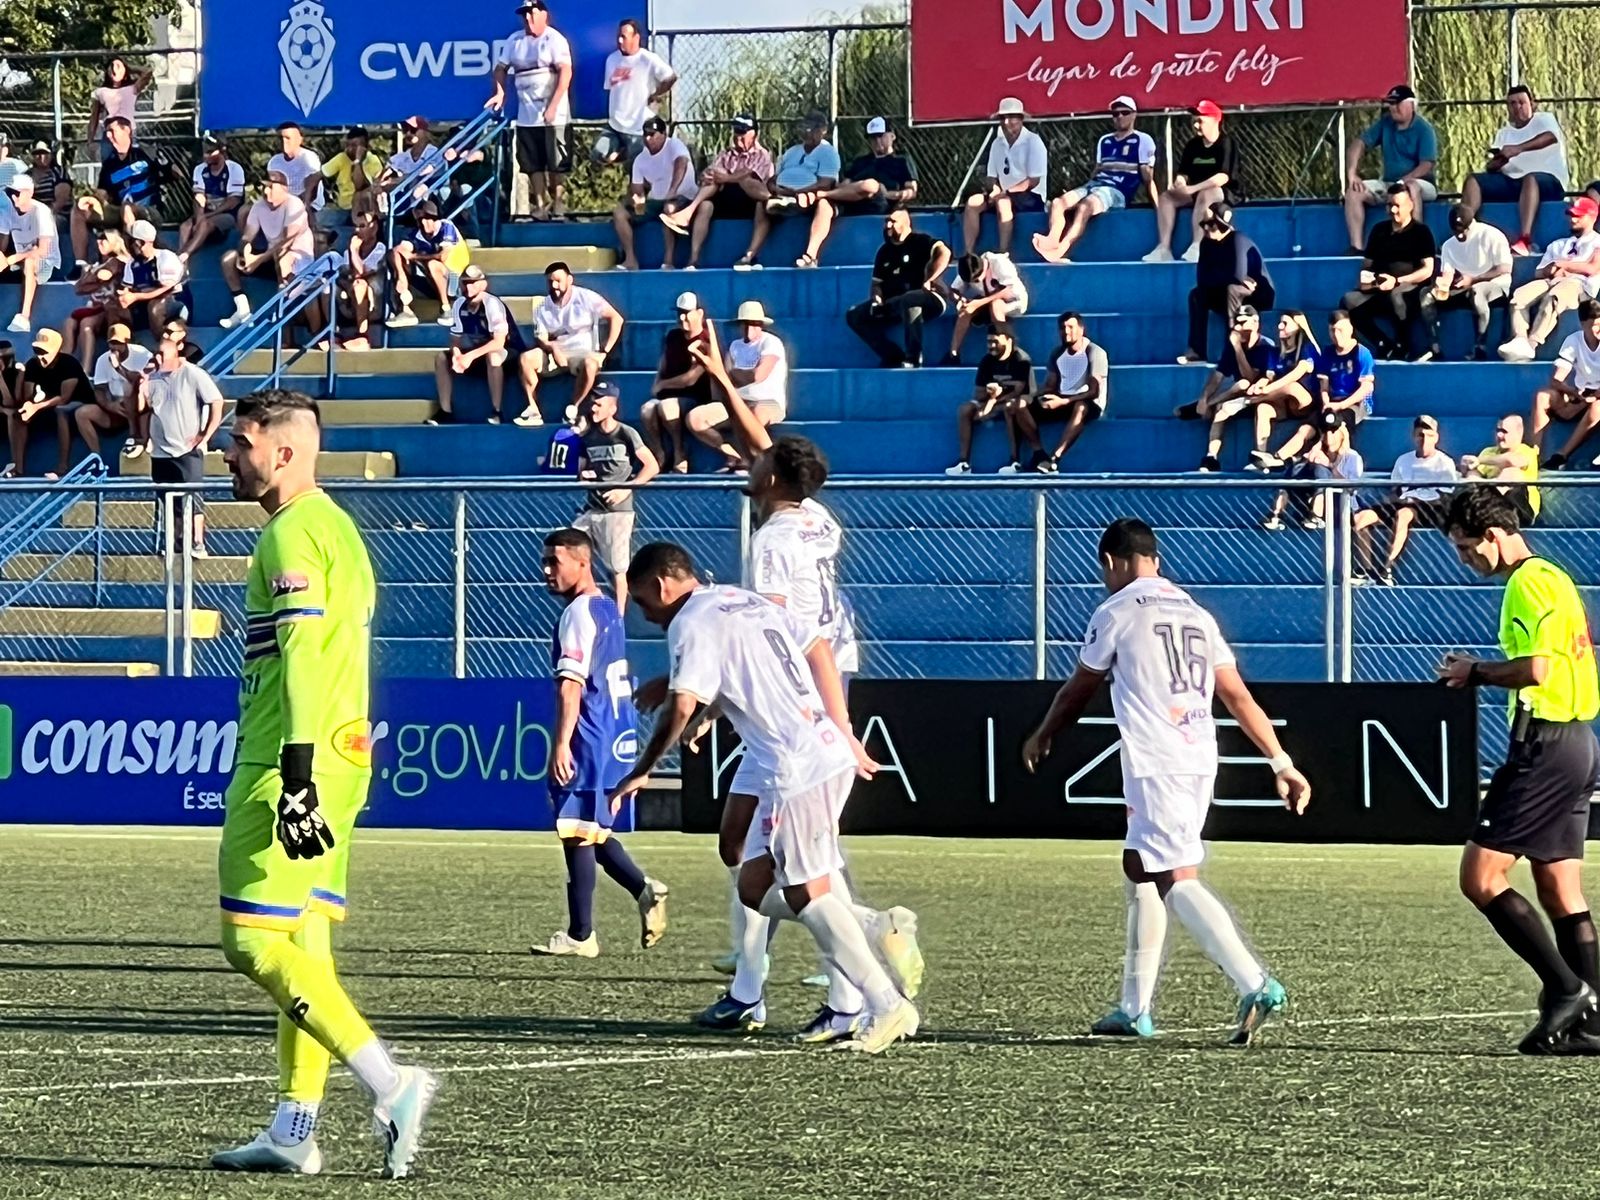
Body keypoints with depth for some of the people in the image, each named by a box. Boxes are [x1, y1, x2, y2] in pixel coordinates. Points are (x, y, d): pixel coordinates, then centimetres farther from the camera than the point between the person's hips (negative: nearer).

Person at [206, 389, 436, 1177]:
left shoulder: (293, 532, -12)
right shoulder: (335, 525, 19)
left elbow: (303, 657, -21)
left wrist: (295, 777, -27)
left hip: (293, 760, -10)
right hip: (341, 753, 10)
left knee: (255, 941, -10)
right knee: (300, 946, 9)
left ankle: (389, 1086, -17)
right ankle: (294, 1132, 8)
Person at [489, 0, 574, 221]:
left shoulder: (554, 40, -7)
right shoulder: (515, 41, 9)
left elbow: (566, 72, -15)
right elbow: (501, 68, 14)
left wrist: (553, 106, -21)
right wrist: (500, 92, -5)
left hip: (553, 114, -5)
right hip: (527, 116, 5)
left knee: (557, 162, -1)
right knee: (533, 163, 5)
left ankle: (558, 202, 9)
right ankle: (540, 204, 11)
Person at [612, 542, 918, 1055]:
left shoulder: (691, 624, -6)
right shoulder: (750, 602, 21)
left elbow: (681, 708, -16)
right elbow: (819, 652, 21)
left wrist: (640, 773, -6)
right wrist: (844, 734, 22)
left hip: (796, 771, -9)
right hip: (829, 753, 9)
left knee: (807, 893, -6)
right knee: (756, 886, 12)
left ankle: (886, 1007, -11)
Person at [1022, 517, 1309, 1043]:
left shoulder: (1116, 612, -1)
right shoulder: (1196, 614, 17)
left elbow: (1078, 691, 12)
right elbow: (1238, 696, 13)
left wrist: (1041, 738, 30)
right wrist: (1281, 763, 13)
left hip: (1155, 763, -8)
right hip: (1201, 761, 8)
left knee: (1178, 880, -13)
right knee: (1140, 870, 19)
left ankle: (1256, 985, -28)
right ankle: (1136, 1009, 23)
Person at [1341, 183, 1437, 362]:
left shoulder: (1421, 232, 1)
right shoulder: (1379, 230, 17)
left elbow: (1427, 270, -8)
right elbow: (1367, 263, 21)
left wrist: (1397, 281, -20)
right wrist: (1364, 278, -4)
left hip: (1412, 288, -5)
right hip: (1379, 290, 5)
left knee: (1395, 295, -41)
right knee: (1349, 302, -24)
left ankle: (1405, 350, -25)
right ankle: (1386, 347, -23)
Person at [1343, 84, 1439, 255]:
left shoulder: (1423, 129, -8)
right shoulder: (1385, 124, 7)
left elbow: (1427, 165, -18)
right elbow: (1359, 144, 1)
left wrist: (1404, 181, -31)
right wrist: (1352, 174, -14)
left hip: (1419, 184, -5)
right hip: (1388, 184, 5)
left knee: (1411, 188, -40)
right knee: (1354, 191, -15)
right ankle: (1356, 247, -21)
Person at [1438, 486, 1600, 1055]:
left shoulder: (1529, 583, -12)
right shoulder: (1553, 577, 19)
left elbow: (1536, 668, -22)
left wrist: (1477, 673, -7)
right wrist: (1486, 674, 16)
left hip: (1545, 746, -10)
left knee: (1480, 878, -9)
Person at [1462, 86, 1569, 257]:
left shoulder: (1544, 120, 6)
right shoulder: (1504, 133, 21)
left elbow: (1551, 137, -19)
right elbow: (1490, 167, 11)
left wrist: (1519, 149, -33)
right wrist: (1497, 162, -15)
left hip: (1549, 181, -6)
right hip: (1511, 182, 6)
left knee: (1530, 179, -40)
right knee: (1473, 181, -12)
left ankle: (1524, 241, -55)